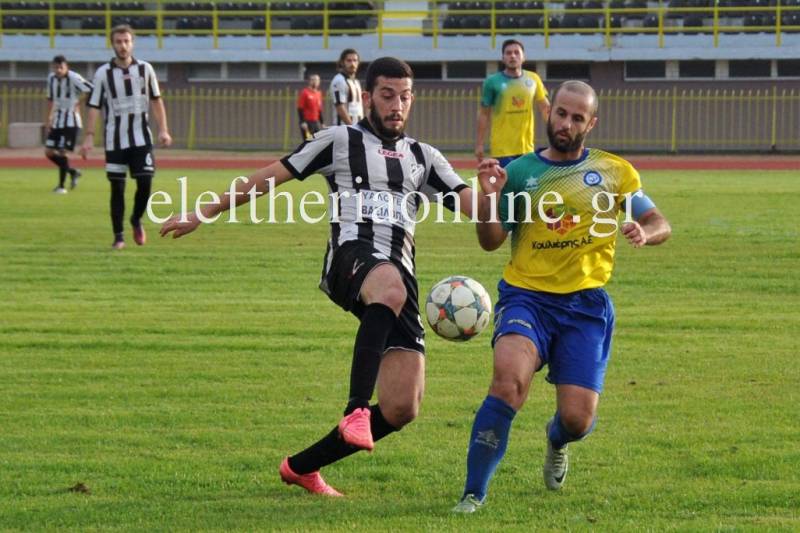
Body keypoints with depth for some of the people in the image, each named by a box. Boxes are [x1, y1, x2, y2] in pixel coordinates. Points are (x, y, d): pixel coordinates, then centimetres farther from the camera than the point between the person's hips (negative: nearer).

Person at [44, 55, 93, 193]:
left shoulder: (73, 78, -15)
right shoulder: (51, 78, 6)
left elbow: (91, 91, -20)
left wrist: (79, 103, -15)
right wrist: (49, 119, 17)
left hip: (71, 121, -7)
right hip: (57, 120, 7)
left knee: (61, 151, -11)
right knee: (49, 152, 4)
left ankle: (61, 185, 0)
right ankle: (72, 172, 24)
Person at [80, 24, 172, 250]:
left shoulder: (145, 69, 2)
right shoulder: (103, 73, -2)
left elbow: (156, 101, 10)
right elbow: (94, 107, -2)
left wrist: (163, 130, 3)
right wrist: (89, 137, -9)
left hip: (141, 137, 1)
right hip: (115, 139, -1)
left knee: (145, 182, -7)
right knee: (117, 187, 0)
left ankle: (136, 220, 20)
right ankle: (118, 236, 8)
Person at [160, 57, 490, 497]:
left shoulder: (423, 157, 25)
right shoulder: (339, 141, 15)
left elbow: (473, 207, 16)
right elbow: (269, 177, 17)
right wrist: (204, 214, 17)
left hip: (399, 271, 4)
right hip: (352, 257, -4)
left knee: (401, 408, -7)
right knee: (390, 287, -44)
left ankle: (301, 467, 13)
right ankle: (356, 409, -51)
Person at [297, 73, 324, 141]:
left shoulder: (318, 93, 14)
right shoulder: (305, 92, -7)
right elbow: (300, 109, -10)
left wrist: (322, 123, 19)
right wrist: (302, 122, -17)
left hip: (316, 122, 7)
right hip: (307, 122, -7)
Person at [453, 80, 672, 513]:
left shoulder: (613, 172, 7)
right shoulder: (521, 171, 5)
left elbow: (659, 224, 12)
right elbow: (491, 241, 3)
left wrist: (645, 233, -12)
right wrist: (491, 196, -16)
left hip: (586, 304, 1)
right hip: (527, 296, -1)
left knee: (577, 419, -5)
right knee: (509, 379, -30)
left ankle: (557, 441, 37)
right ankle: (473, 494, -22)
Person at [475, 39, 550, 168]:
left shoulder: (533, 79, 4)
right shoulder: (492, 82, -4)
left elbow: (545, 108, 11)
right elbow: (484, 114, 1)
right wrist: (479, 144, -1)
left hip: (527, 147, 4)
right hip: (502, 149, -4)